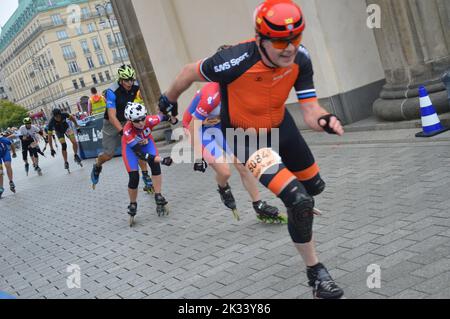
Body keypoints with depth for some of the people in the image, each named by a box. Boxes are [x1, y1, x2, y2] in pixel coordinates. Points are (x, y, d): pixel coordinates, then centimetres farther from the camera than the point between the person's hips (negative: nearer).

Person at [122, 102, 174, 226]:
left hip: (146, 142, 3)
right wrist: (162, 160, -48)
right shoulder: (128, 131, -41)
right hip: (131, 146, -3)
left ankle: (158, 198, -10)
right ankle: (132, 206, 11)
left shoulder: (149, 120, -35)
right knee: (134, 178, -11)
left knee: (155, 165, -21)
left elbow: (163, 117, -11)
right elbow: (140, 154, -41)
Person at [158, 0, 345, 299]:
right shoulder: (236, 61, -36)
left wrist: (325, 119, -43)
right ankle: (316, 271, 4)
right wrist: (170, 99, 2)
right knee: (299, 201, -18)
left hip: (281, 125, 6)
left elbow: (310, 110, -19)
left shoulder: (300, 58, -22)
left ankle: (297, 208, 60)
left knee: (314, 186, 21)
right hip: (246, 137, -5)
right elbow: (191, 71, -17)